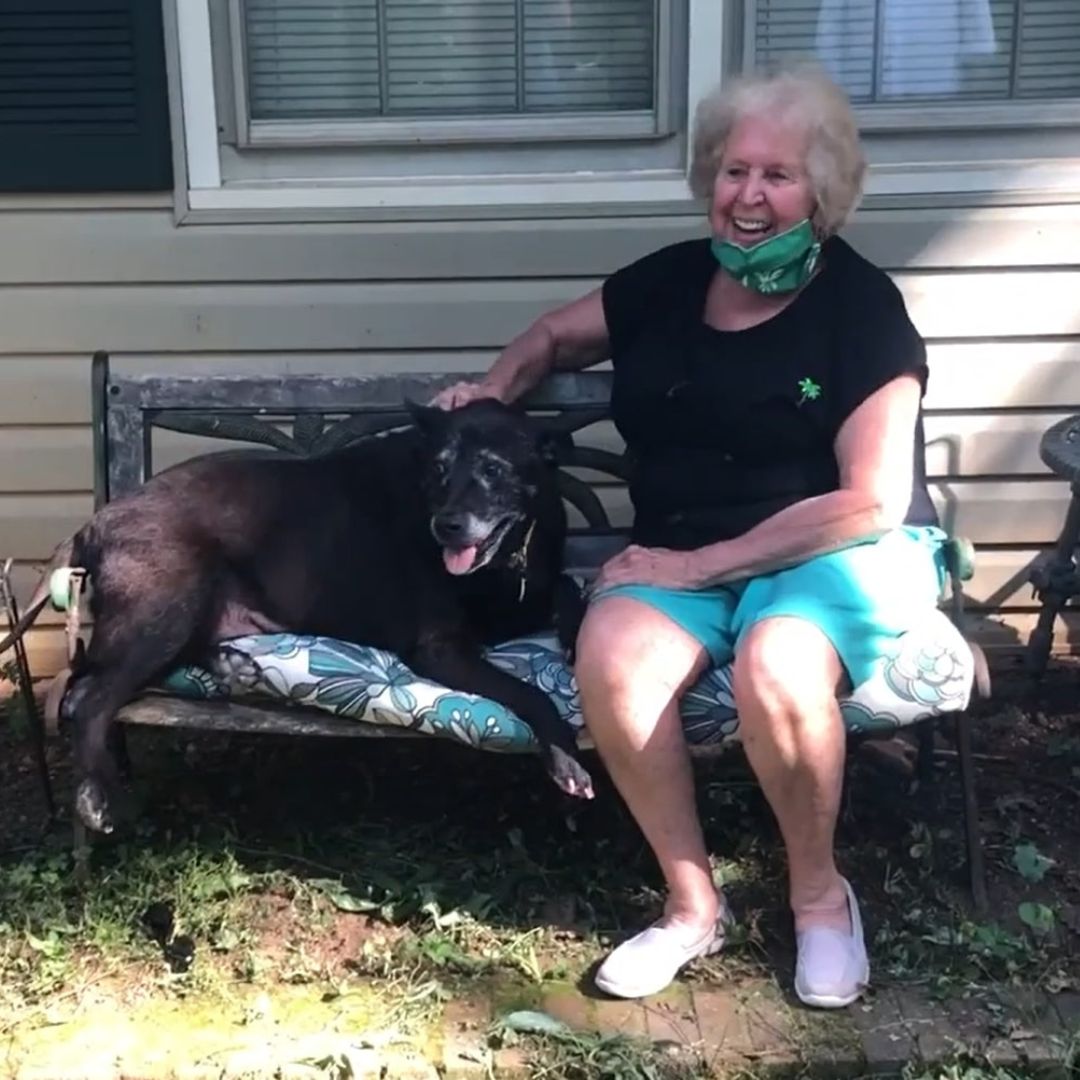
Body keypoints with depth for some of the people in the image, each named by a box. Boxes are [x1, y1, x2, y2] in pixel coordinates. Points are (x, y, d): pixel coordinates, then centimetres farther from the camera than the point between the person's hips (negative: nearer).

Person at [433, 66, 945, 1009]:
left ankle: (820, 893, -6)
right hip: (685, 555, 4)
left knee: (776, 667, -37)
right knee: (610, 660, -29)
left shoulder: (861, 304, -8)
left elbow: (872, 502, -15)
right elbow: (556, 336, 26)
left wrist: (701, 562, -16)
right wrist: (496, 388, 3)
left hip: (841, 550, -3)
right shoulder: (670, 280, 6)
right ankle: (693, 904, -6)